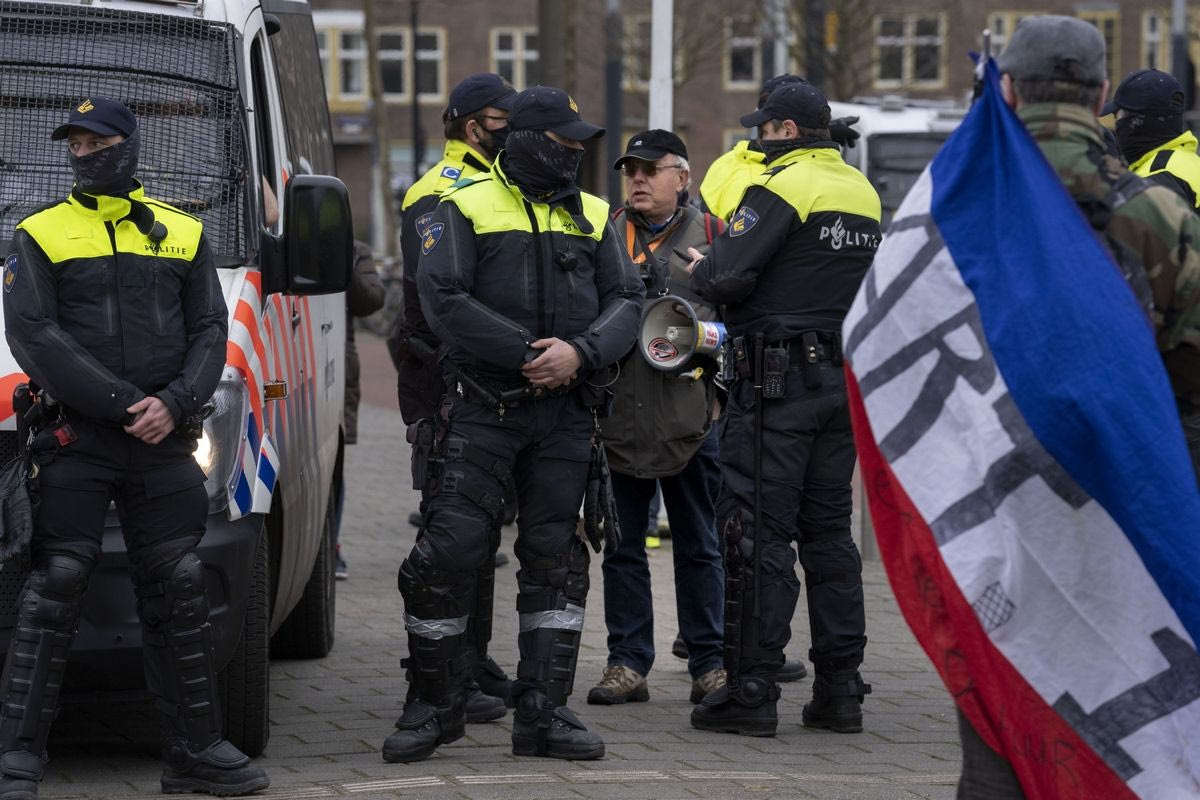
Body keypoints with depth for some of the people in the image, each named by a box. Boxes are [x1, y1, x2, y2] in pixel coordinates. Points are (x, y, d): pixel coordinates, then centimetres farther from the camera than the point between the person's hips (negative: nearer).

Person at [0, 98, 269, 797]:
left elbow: (210, 333, 9)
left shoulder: (183, 234, 14)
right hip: (77, 443, -3)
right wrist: (123, 405, -14)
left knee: (179, 589, 6)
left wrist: (174, 403, -11)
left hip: (163, 444, 3)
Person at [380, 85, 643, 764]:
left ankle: (543, 711, 9)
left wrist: (580, 351, -15)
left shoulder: (593, 217, 13)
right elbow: (444, 300, -11)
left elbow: (626, 302, 5)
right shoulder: (466, 208, 0)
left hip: (566, 417, 4)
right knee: (450, 551, -8)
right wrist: (529, 353, -16)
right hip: (485, 409, -4)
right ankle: (437, 705, 5)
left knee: (555, 556, 4)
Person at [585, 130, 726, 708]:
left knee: (698, 547, 4)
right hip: (616, 416, 2)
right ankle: (627, 664, 10)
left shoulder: (709, 233, 7)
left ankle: (710, 664, 10)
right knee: (622, 546, 5)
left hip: (688, 417, -2)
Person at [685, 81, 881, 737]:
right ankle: (840, 688, 11)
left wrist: (699, 269, 4)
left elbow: (727, 278, -20)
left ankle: (750, 689, -5)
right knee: (829, 531, 12)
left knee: (758, 534, -4)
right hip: (843, 380, 8)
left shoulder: (781, 188, -12)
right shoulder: (863, 192, 14)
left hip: (778, 381, -8)